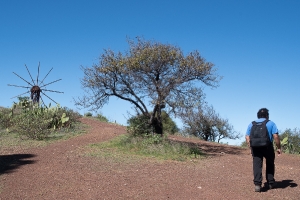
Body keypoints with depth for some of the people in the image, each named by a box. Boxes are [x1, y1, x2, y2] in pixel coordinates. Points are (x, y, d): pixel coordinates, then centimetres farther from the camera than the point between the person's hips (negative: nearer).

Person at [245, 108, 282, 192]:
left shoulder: (251, 124, 11)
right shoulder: (270, 123, 3)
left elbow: (247, 137, 6)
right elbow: (276, 136, -7)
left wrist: (251, 148, 13)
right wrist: (279, 148, 0)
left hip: (255, 147, 2)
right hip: (268, 147, -1)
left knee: (257, 165, -1)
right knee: (270, 164, 16)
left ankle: (257, 184, -11)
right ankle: (271, 183, 22)